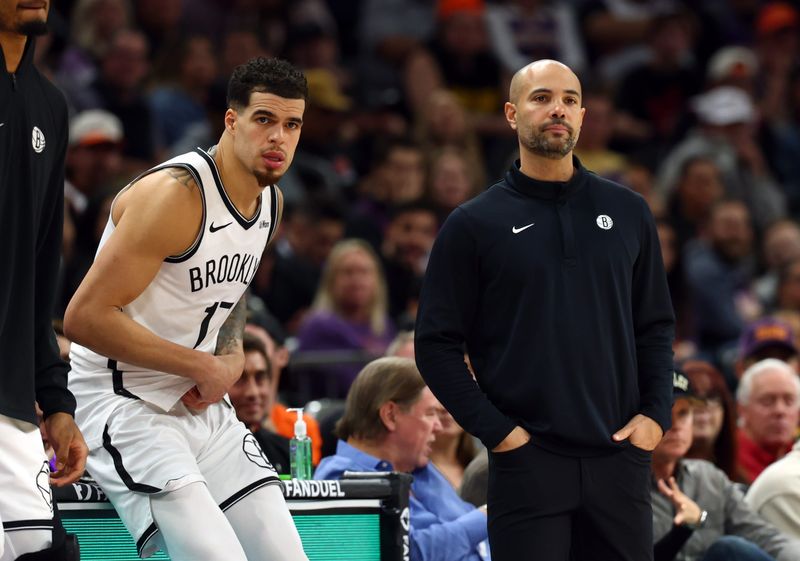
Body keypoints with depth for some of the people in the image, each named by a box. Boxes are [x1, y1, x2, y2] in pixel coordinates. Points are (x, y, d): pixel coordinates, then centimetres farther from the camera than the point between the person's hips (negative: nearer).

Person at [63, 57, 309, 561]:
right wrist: (202, 366, -18)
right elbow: (85, 317, -24)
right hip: (124, 402, -9)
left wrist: (232, 358, 5)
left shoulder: (272, 202, 7)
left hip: (203, 406, 9)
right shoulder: (175, 194, -20)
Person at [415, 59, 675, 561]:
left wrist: (655, 414, 1)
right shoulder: (474, 225, 1)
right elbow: (437, 344, 0)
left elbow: (657, 326, 15)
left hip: (621, 456, 3)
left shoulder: (628, 212, 10)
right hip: (527, 459, -3)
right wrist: (494, 429, -9)